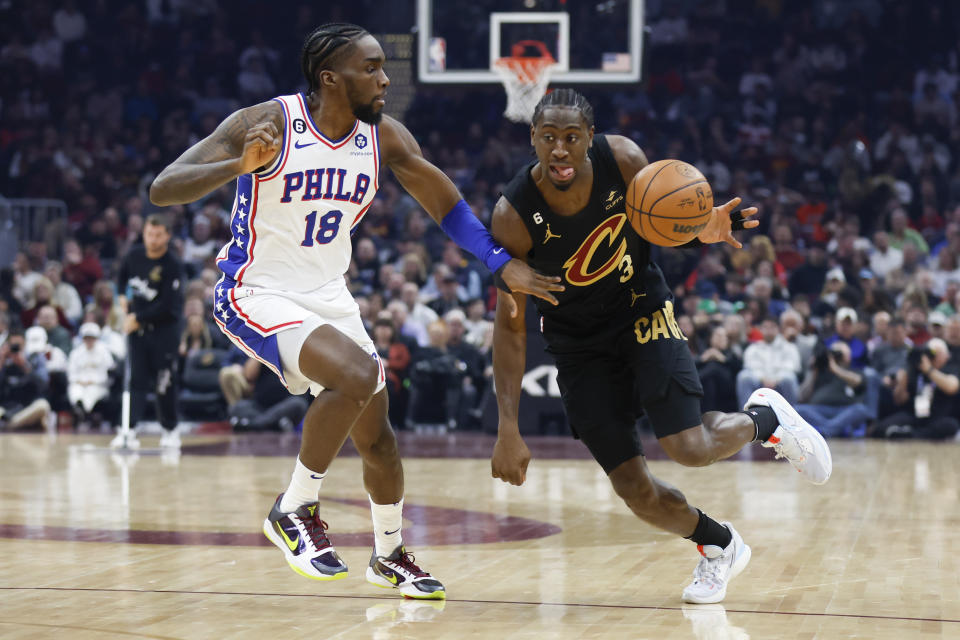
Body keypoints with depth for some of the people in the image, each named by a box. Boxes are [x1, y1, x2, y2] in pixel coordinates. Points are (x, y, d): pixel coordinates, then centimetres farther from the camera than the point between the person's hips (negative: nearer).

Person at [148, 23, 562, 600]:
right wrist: (239, 166, -41)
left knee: (376, 432, 11)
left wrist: (503, 265, 4)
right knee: (358, 375, -29)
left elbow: (445, 202, 10)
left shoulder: (385, 137, -5)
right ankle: (295, 511, -11)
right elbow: (163, 190, -25)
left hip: (329, 295, 6)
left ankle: (390, 555, 35)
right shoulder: (268, 123, -20)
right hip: (257, 295, -6)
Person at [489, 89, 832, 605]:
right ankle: (719, 546, 25)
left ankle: (765, 419, 17)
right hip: (579, 344, 0)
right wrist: (508, 429, -26)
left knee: (688, 448, -18)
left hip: (642, 311, 0)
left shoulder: (623, 160, -21)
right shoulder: (513, 215, -26)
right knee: (635, 490, -5)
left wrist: (699, 230, -23)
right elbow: (509, 325, -20)